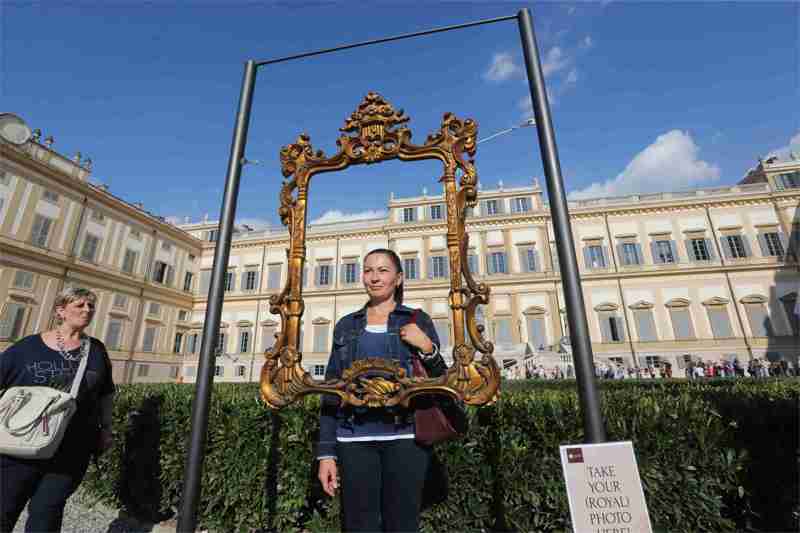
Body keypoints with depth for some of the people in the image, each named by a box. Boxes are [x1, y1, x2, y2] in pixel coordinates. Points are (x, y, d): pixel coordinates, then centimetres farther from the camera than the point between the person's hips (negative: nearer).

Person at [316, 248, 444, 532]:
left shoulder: (418, 320, 5)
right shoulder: (346, 325, 10)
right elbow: (331, 391, 10)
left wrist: (428, 348, -11)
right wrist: (326, 453, 4)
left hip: (405, 436, -1)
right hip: (355, 439, 2)